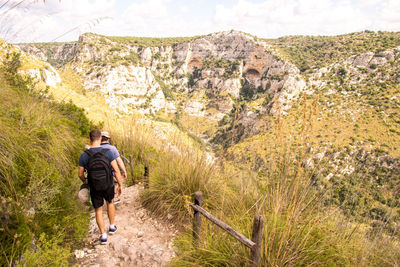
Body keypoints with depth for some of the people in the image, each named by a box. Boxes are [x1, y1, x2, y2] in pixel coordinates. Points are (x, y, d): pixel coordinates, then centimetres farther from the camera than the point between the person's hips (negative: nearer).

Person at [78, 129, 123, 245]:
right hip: (108, 185, 0)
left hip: (94, 188, 0)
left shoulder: (84, 155, -14)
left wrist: (84, 181, 19)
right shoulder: (108, 152, -18)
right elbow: (116, 170, -18)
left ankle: (103, 236, 22)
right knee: (110, 202, 29)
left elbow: (80, 174, -4)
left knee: (98, 211, 17)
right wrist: (120, 185, -6)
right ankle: (112, 227, 39)